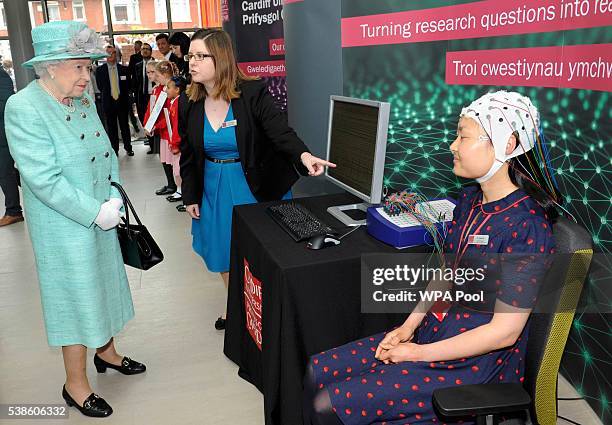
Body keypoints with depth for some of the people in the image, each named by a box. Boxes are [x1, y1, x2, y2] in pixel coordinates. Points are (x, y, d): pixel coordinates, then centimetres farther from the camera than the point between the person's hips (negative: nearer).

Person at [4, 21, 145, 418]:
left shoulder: (84, 99, 3)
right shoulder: (24, 109, -19)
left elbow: (107, 152, 8)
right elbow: (45, 180, -24)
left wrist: (115, 199, -4)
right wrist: (97, 213, -21)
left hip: (101, 218, 7)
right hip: (65, 227, -7)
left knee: (102, 285, 21)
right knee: (78, 297, 5)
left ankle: (106, 350, 45)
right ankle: (75, 385, 26)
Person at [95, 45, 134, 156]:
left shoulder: (124, 69, 3)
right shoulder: (100, 70, 2)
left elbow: (128, 84, 7)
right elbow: (100, 86, 6)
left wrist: (122, 95, 2)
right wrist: (107, 95, 5)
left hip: (123, 101, 0)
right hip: (108, 102, 0)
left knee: (125, 126, 6)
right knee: (111, 127, 5)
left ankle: (128, 148, 17)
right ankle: (114, 149, 13)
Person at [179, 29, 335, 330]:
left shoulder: (254, 94, -16)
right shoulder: (188, 104, -2)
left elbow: (281, 133, -26)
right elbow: (188, 155, 6)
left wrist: (304, 156, -46)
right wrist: (190, 197, 7)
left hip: (257, 188, -4)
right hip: (214, 191, 4)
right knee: (225, 253, 15)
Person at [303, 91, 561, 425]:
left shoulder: (525, 226, -23)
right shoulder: (468, 200, 4)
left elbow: (504, 332, -21)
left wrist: (417, 353, -15)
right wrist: (409, 326, 1)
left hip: (476, 362, -8)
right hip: (433, 332, 8)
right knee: (318, 371, 4)